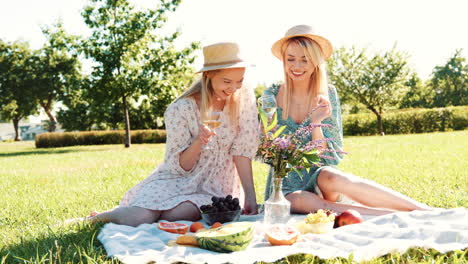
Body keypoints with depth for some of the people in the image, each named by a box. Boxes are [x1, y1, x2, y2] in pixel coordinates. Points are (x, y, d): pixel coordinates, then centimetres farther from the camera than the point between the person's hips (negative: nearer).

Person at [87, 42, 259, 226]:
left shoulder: (244, 98, -8)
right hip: (178, 180, -1)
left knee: (178, 214, -31)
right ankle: (109, 214, 12)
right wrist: (199, 141, -29)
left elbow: (242, 151, -8)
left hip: (214, 186, 1)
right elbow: (180, 166, -10)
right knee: (138, 219, -26)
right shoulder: (181, 109, -14)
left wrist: (250, 197, -16)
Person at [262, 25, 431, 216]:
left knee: (330, 177, -36)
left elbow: (330, 157, -4)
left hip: (318, 183, 1)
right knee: (302, 201, -36)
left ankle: (423, 211, -33)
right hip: (286, 190, 0)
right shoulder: (271, 96, -2)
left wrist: (315, 123, -20)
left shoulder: (327, 95, 0)